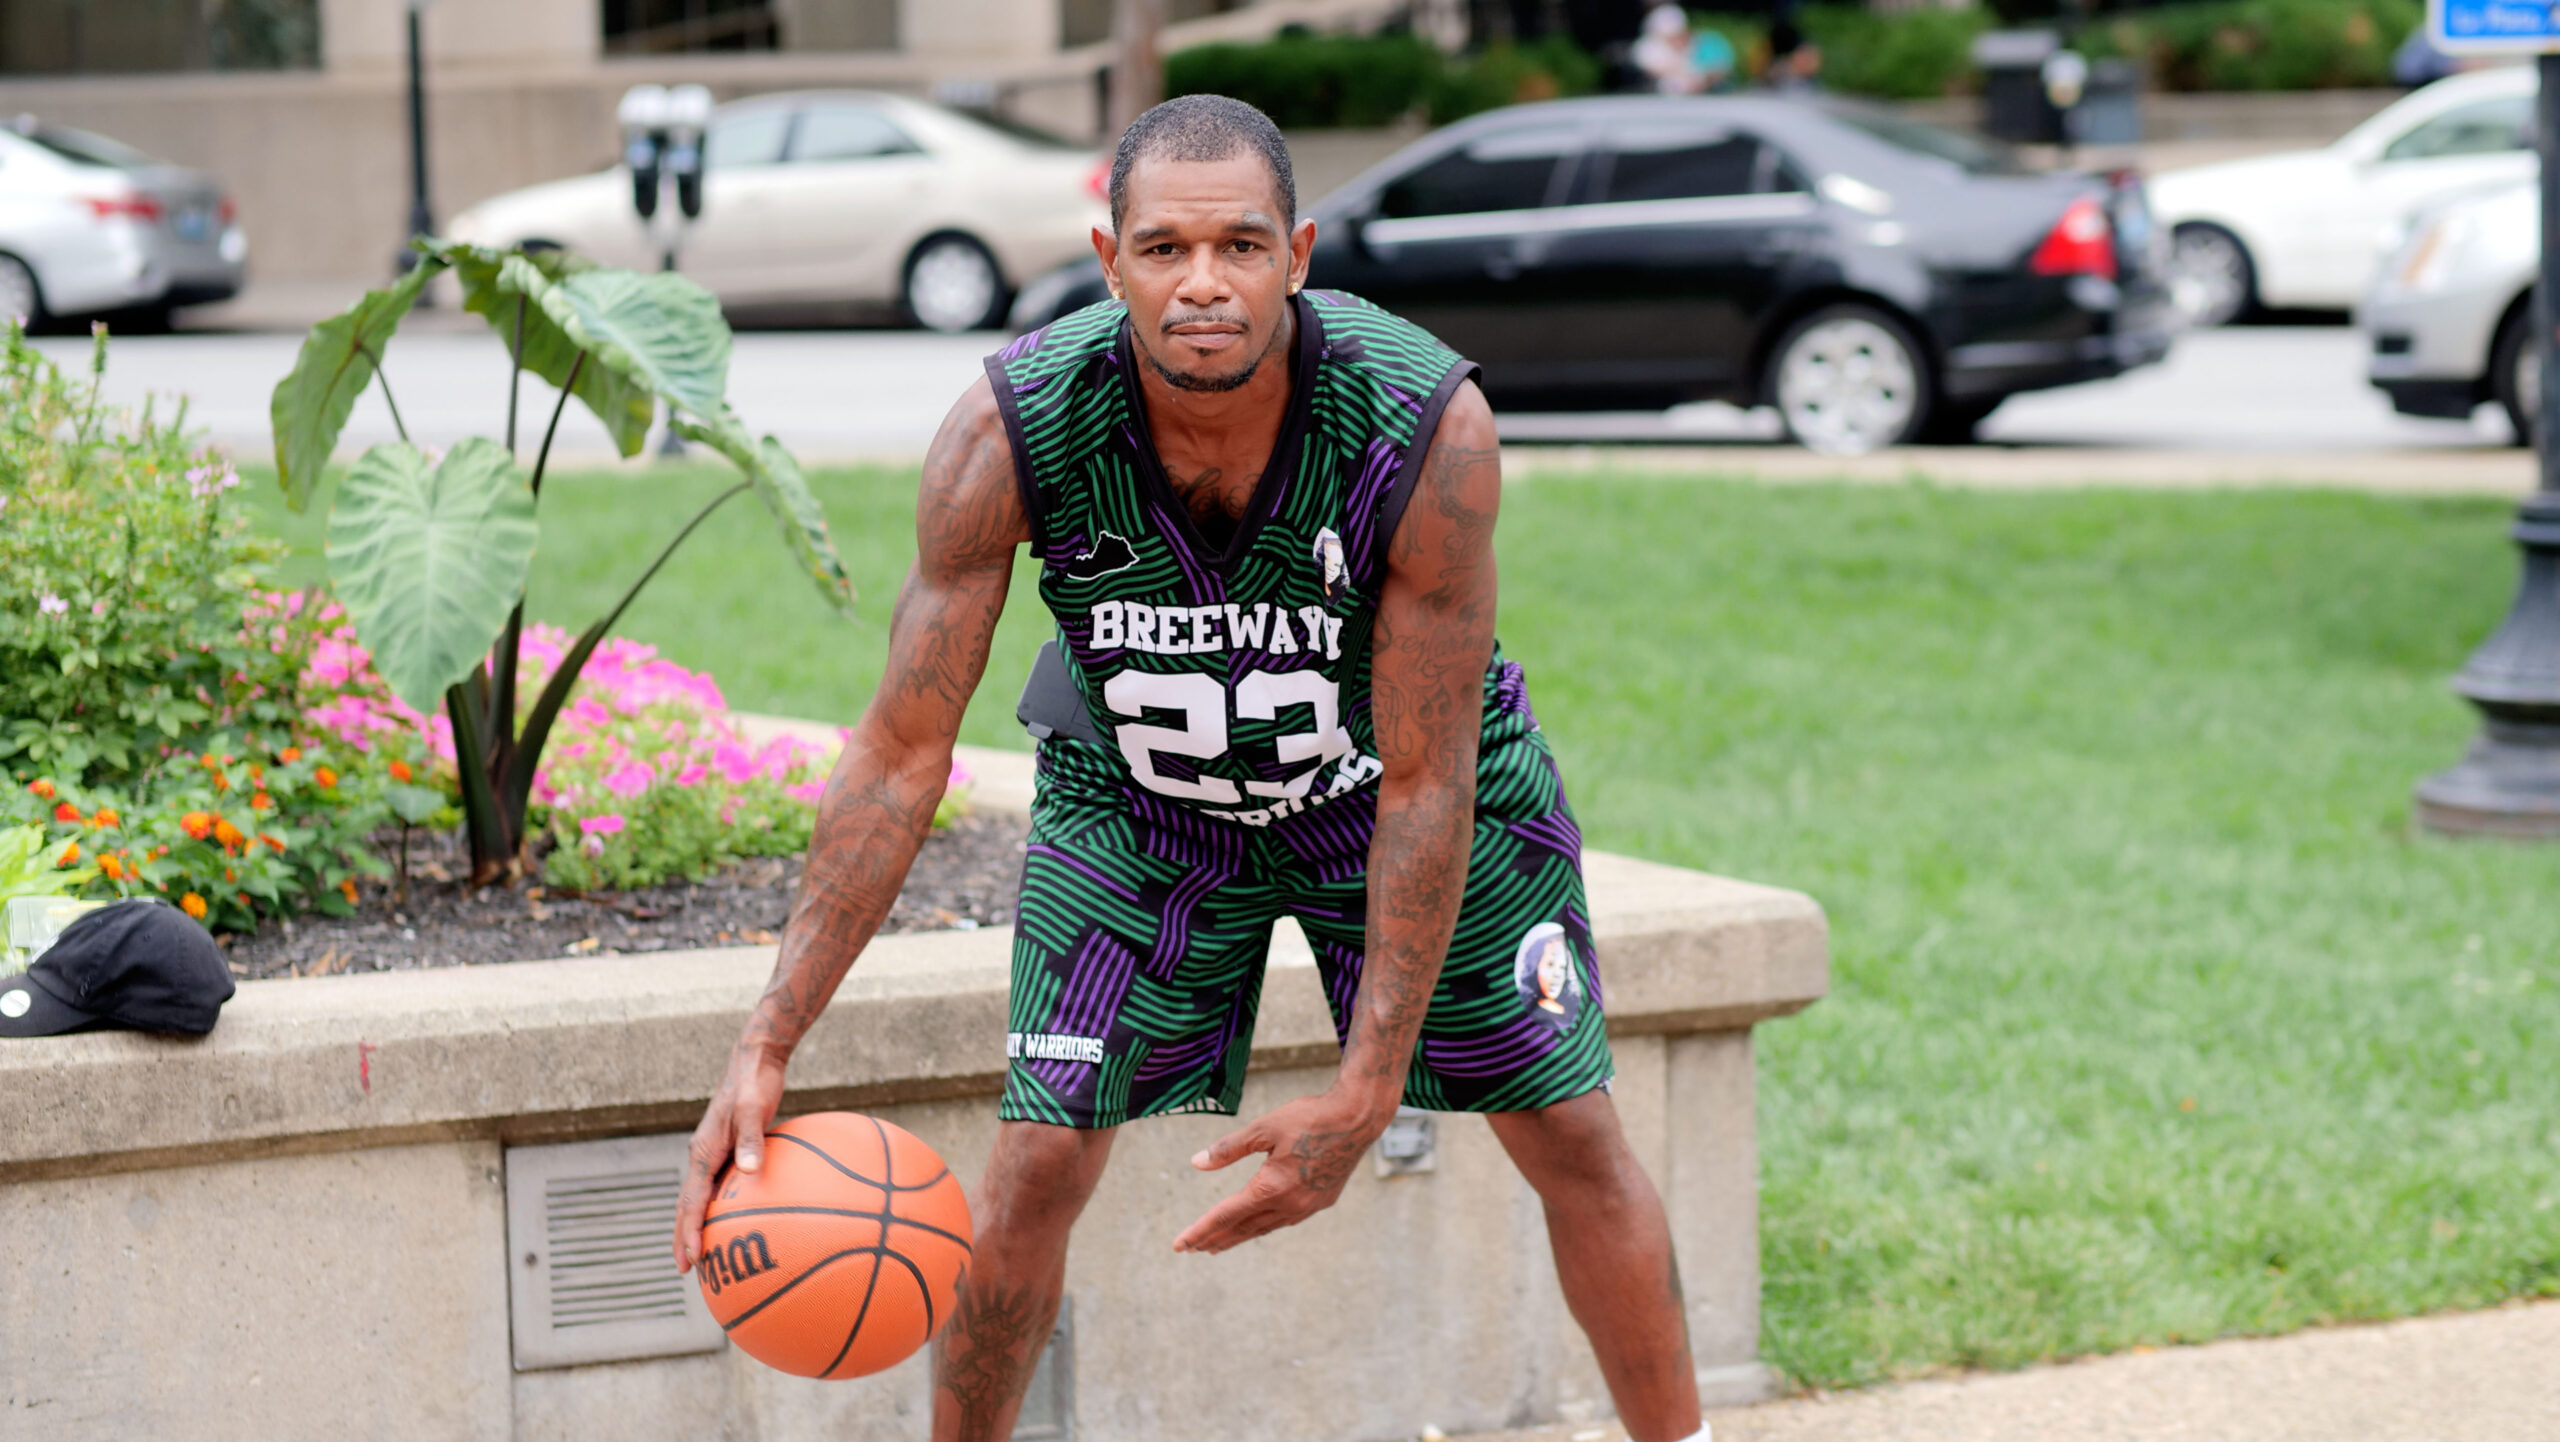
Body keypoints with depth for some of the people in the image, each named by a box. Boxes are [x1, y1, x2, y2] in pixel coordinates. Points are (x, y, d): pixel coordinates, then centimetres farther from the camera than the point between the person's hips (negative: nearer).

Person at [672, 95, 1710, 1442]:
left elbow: (1424, 786, -29)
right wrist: (766, 1045, -31)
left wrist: (1365, 1094, -31)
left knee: (1574, 1139, 3)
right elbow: (902, 753, -25)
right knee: (1034, 1165, -8)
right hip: (1136, 796, 0)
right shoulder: (1009, 433, -32)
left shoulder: (1432, 428, -36)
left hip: (1385, 776, 0)